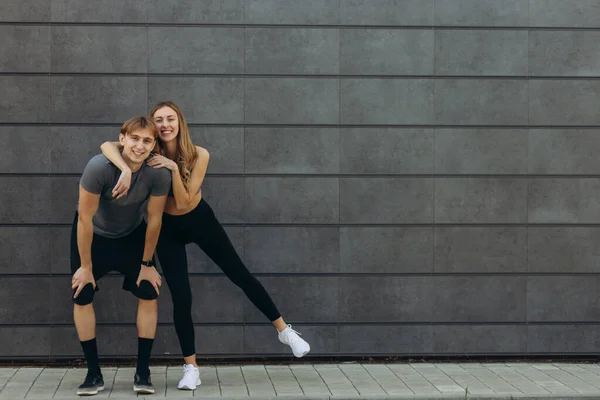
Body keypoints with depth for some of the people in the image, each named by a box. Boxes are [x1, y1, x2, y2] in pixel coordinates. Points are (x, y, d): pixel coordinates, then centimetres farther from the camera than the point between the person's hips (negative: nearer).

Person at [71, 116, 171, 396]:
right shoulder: (99, 167, -35)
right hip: (93, 235, -1)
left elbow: (154, 220, -16)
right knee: (81, 296, -8)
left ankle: (143, 371, 1)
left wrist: (146, 264, -6)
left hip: (132, 235, 2)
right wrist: (86, 266, -17)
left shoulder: (159, 174, -29)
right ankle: (94, 372, 3)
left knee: (149, 294, -9)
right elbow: (85, 219, -25)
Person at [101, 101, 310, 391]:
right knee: (181, 298, -4)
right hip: (168, 227, 0)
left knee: (240, 275, 5)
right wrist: (126, 170, -53)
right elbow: (106, 146, -36)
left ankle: (284, 330, 21)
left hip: (199, 219, 0)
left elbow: (183, 203, -27)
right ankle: (191, 368, 9)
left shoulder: (199, 155, -22)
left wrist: (174, 168, -39)